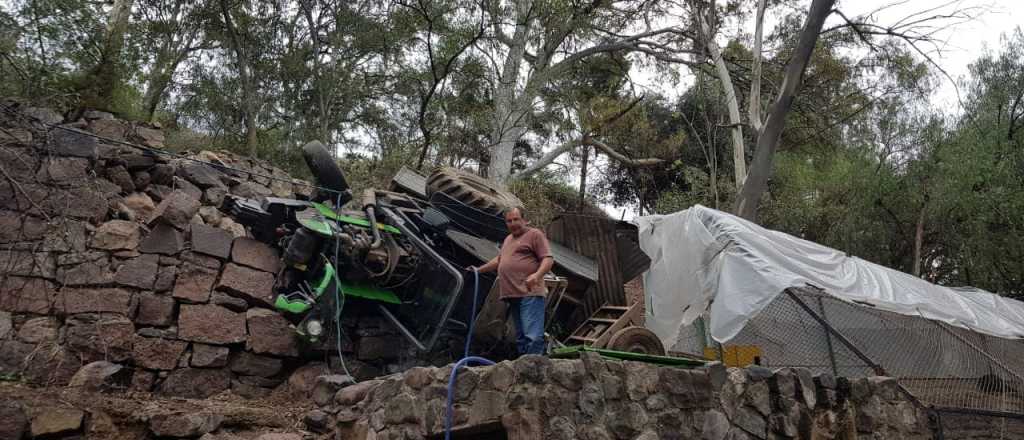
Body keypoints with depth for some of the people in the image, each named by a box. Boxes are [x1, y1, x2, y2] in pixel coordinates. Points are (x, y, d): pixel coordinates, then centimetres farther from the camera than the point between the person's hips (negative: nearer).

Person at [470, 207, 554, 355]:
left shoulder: (535, 234, 1)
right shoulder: (508, 239, 27)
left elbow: (548, 259, -9)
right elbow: (498, 260, 40)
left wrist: (537, 275, -24)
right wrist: (479, 270, 38)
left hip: (530, 293, -8)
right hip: (513, 294, 9)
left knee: (532, 336, -16)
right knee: (521, 337, 8)